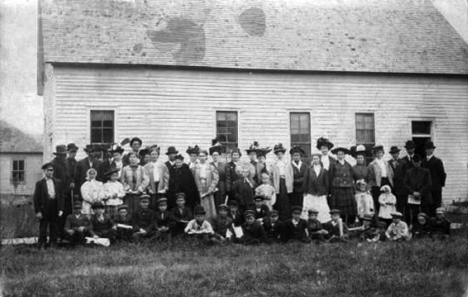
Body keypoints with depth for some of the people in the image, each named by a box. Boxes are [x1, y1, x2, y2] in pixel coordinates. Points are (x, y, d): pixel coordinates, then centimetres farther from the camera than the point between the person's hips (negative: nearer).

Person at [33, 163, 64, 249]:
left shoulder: (58, 182, 8)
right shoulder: (40, 183, -1)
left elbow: (61, 196, 10)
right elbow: (36, 198, -3)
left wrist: (61, 209, 2)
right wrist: (37, 211, -9)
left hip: (55, 209, 3)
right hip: (44, 209, -3)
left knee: (54, 229, 7)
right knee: (43, 229, 3)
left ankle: (53, 244, 15)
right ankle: (42, 245, 11)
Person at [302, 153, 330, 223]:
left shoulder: (324, 171, 8)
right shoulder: (309, 170, 7)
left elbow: (326, 183, 8)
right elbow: (305, 181, 5)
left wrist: (326, 193, 2)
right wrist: (305, 191, -1)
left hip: (321, 195, 0)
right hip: (310, 194, 0)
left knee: (322, 211, -4)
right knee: (309, 211, -4)